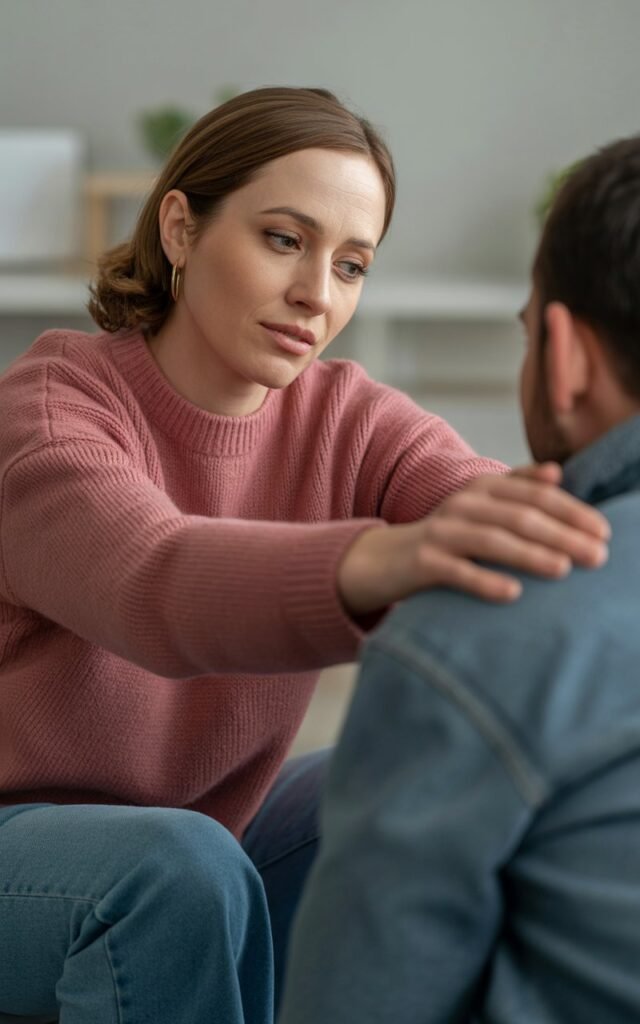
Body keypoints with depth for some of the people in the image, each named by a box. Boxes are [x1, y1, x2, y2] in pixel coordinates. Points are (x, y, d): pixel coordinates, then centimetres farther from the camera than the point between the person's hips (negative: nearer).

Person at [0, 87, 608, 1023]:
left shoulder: (351, 424, -10)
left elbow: (529, 558, -28)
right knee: (186, 870, -35)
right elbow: (159, 586, -46)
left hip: (210, 825, 5)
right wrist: (379, 566, -66)